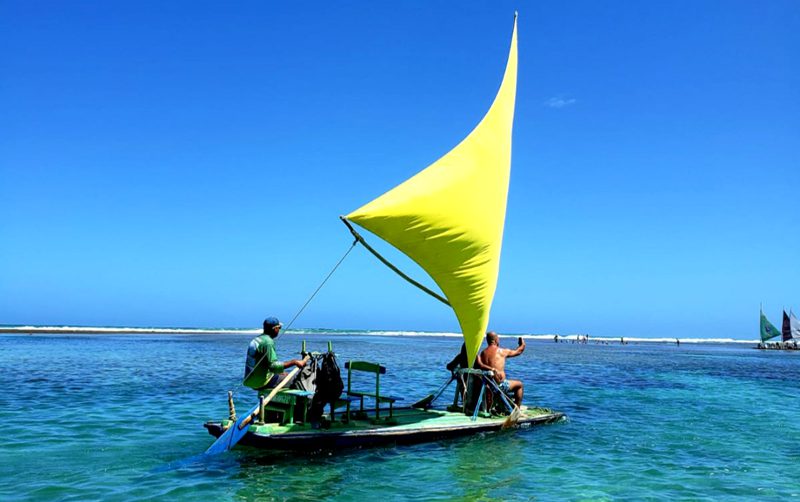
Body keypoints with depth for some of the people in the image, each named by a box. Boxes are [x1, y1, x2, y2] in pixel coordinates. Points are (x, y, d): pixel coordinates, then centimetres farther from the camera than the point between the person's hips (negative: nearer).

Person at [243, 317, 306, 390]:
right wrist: (294, 362, -24)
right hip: (262, 382, -10)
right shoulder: (268, 342, -18)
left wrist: (280, 372, 20)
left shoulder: (256, 339, 13)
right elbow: (273, 365, -26)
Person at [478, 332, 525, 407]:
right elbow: (518, 351, 9)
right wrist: (523, 345, 31)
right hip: (499, 385, -6)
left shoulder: (483, 353, 6)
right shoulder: (501, 351, -6)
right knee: (519, 385, 18)